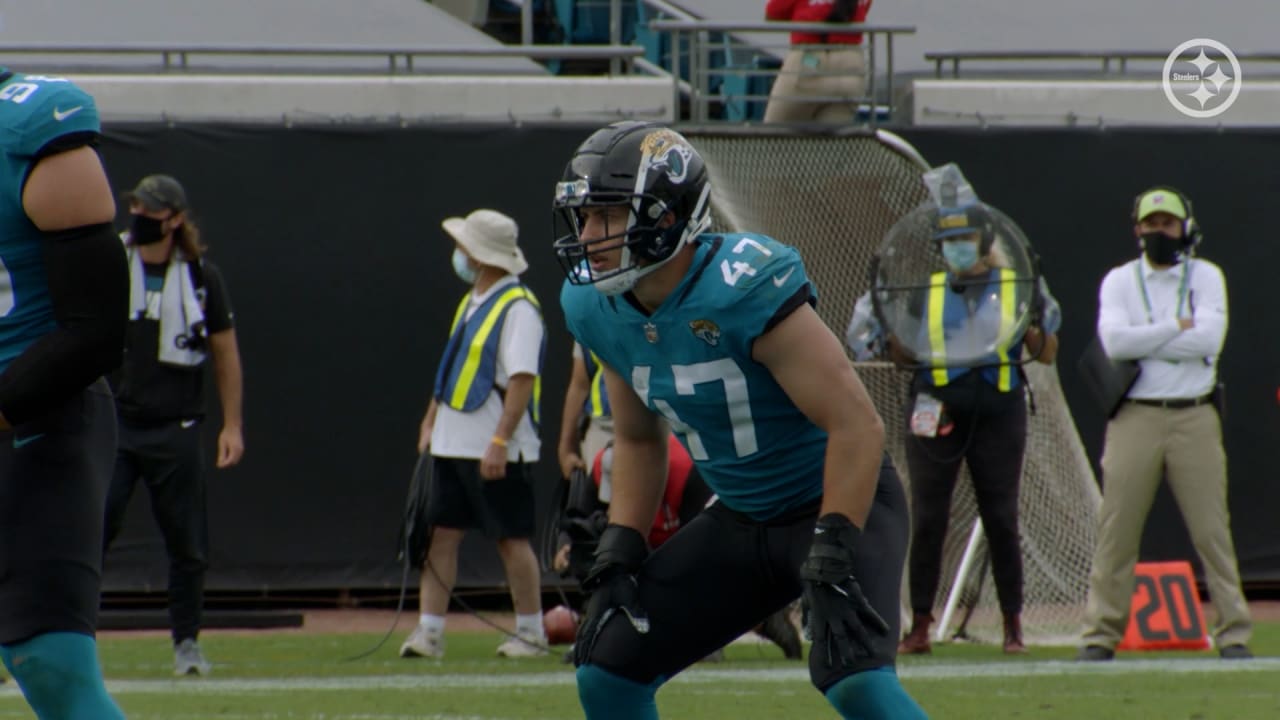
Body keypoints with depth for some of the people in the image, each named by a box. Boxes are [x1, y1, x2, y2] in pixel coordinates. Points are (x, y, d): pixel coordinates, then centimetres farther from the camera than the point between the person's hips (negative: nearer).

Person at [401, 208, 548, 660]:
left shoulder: (518, 307, -14)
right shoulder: (471, 302, 15)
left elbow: (523, 379, -20)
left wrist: (500, 442, -25)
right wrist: (430, 421, 15)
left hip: (498, 451, -9)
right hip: (452, 446, 9)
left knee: (511, 538, -1)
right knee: (441, 533, 4)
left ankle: (531, 633, 8)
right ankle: (429, 632, 4)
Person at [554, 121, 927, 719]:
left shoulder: (743, 286, -28)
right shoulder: (595, 308, -4)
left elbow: (857, 427, -27)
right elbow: (638, 439, 14)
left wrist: (830, 560, -30)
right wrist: (620, 551, 1)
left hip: (841, 500, -8)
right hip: (741, 518, 8)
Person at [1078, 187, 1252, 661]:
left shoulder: (1205, 277, 6)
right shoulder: (1119, 281, 7)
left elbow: (1209, 339, -11)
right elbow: (1114, 341, -11)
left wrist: (1143, 343, -9)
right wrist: (1178, 327, -9)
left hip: (1194, 417, 0)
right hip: (1135, 419, 0)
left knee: (1212, 528, -1)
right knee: (1117, 529, -2)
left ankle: (1234, 632, 2)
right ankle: (1101, 634, 2)